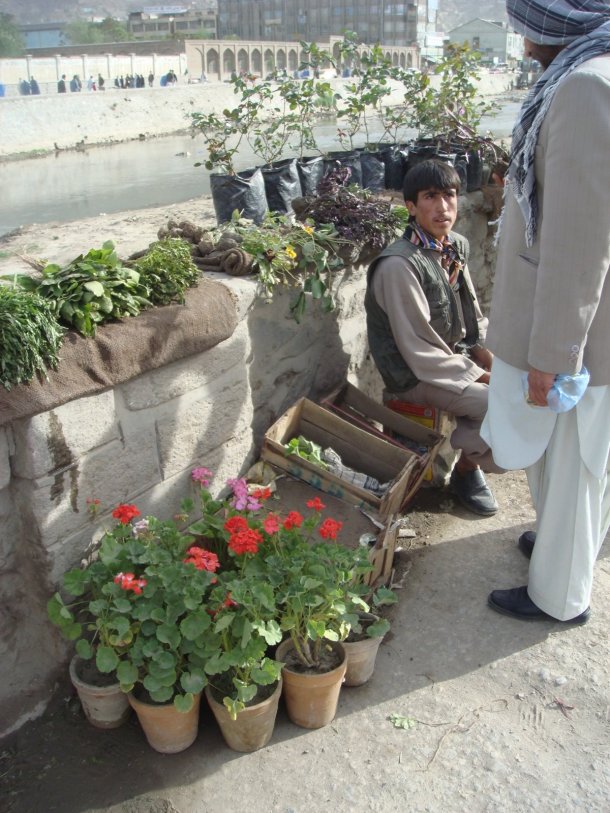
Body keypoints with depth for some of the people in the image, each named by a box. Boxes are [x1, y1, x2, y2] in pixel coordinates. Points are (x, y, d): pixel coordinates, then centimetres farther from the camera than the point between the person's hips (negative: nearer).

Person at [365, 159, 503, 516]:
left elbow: (473, 317, 12)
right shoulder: (399, 266, -24)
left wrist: (488, 356, -6)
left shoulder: (457, 246, 2)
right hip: (418, 376, -8)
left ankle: (470, 443, 18)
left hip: (458, 354, 8)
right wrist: (482, 378, -18)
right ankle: (469, 466, 8)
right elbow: (422, 355, -23)